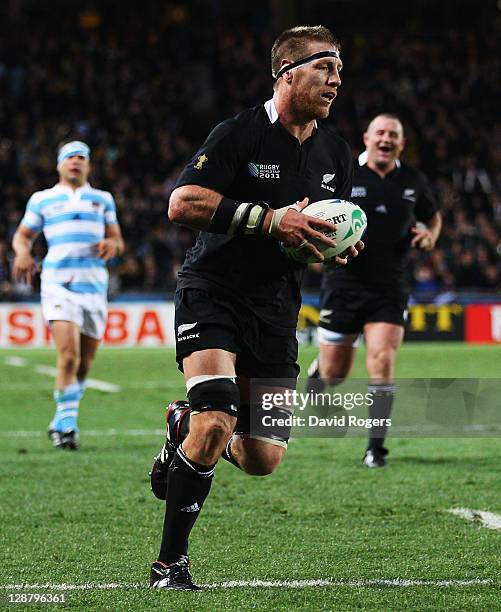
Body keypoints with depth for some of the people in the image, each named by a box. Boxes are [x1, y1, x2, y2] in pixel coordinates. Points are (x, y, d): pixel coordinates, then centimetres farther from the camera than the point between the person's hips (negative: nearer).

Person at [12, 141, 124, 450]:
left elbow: (117, 239, 18)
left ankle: (62, 422, 22)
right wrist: (23, 252, -4)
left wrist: (112, 245, -6)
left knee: (84, 363, 6)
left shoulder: (102, 199, 17)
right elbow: (23, 234, 18)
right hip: (58, 283, -3)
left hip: (95, 286, 3)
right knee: (68, 356, -19)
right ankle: (67, 424, -15)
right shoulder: (42, 199, 12)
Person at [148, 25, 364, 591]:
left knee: (264, 459, 4)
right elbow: (181, 203, -19)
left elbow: (327, 226, 21)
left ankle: (186, 425, 36)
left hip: (275, 306, 6)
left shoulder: (335, 154, 9)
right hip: (211, 293, -6)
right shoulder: (240, 134, -11)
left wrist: (340, 247, -4)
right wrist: (269, 219, -25)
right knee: (215, 424, -24)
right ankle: (169, 564, -11)